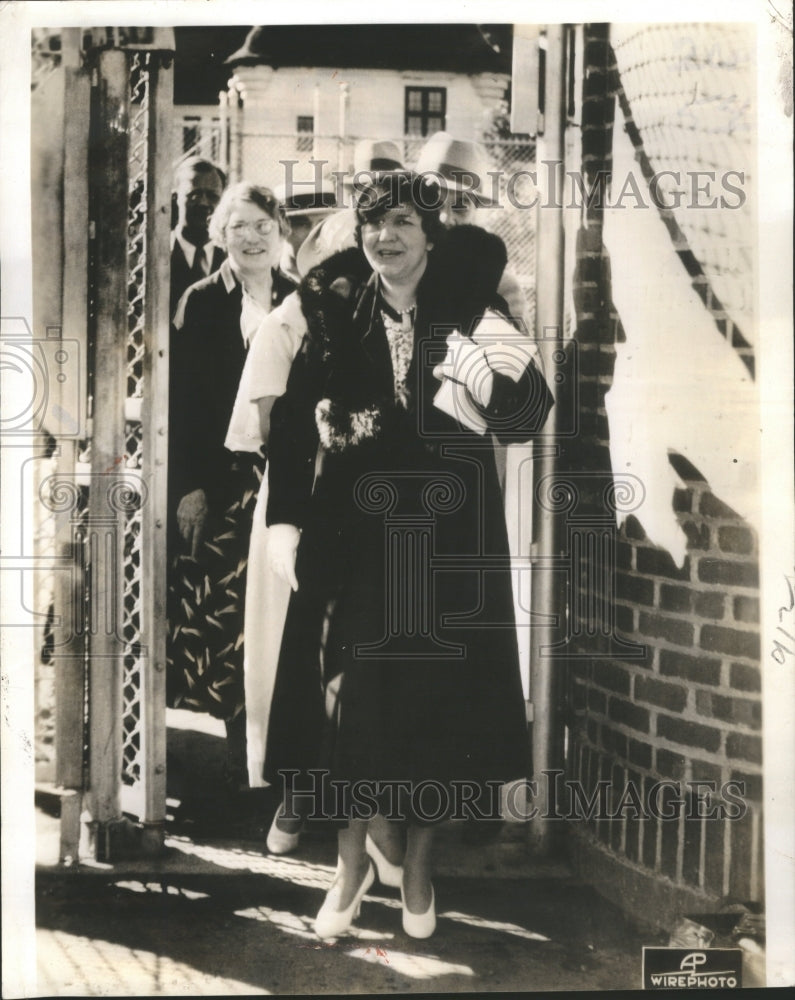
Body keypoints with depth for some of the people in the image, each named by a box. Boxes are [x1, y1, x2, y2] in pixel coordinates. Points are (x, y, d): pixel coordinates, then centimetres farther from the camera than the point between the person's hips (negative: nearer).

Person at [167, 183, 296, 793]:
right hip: (219, 481, -1)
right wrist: (188, 485, -6)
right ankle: (241, 749, 9)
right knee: (221, 606, -3)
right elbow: (181, 398, 1)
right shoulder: (200, 303, 5)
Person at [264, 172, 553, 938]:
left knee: (437, 696, 6)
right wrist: (284, 519, -7)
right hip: (354, 530, 1)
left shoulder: (468, 312, 0)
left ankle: (416, 862, 25)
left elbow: (532, 416, -8)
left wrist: (485, 381, -29)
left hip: (447, 535, 0)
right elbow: (292, 417, 1)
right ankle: (358, 857, 20)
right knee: (351, 695, 0)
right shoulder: (336, 314, 3)